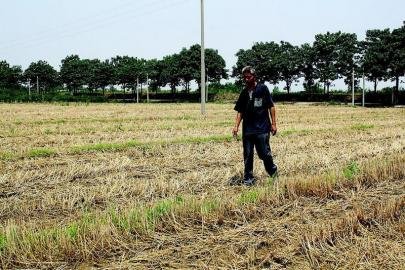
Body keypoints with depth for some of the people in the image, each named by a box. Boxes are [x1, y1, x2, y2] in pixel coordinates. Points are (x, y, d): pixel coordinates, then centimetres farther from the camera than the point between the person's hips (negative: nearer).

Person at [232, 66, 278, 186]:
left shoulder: (263, 88, -2)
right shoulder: (244, 92, 9)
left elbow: (271, 106, -1)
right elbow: (240, 111, 11)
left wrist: (273, 123, -4)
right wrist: (236, 126, 0)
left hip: (262, 128, -4)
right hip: (247, 130, 4)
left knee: (265, 154, 1)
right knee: (247, 155, 7)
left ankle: (273, 171, 28)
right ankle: (248, 179, 18)